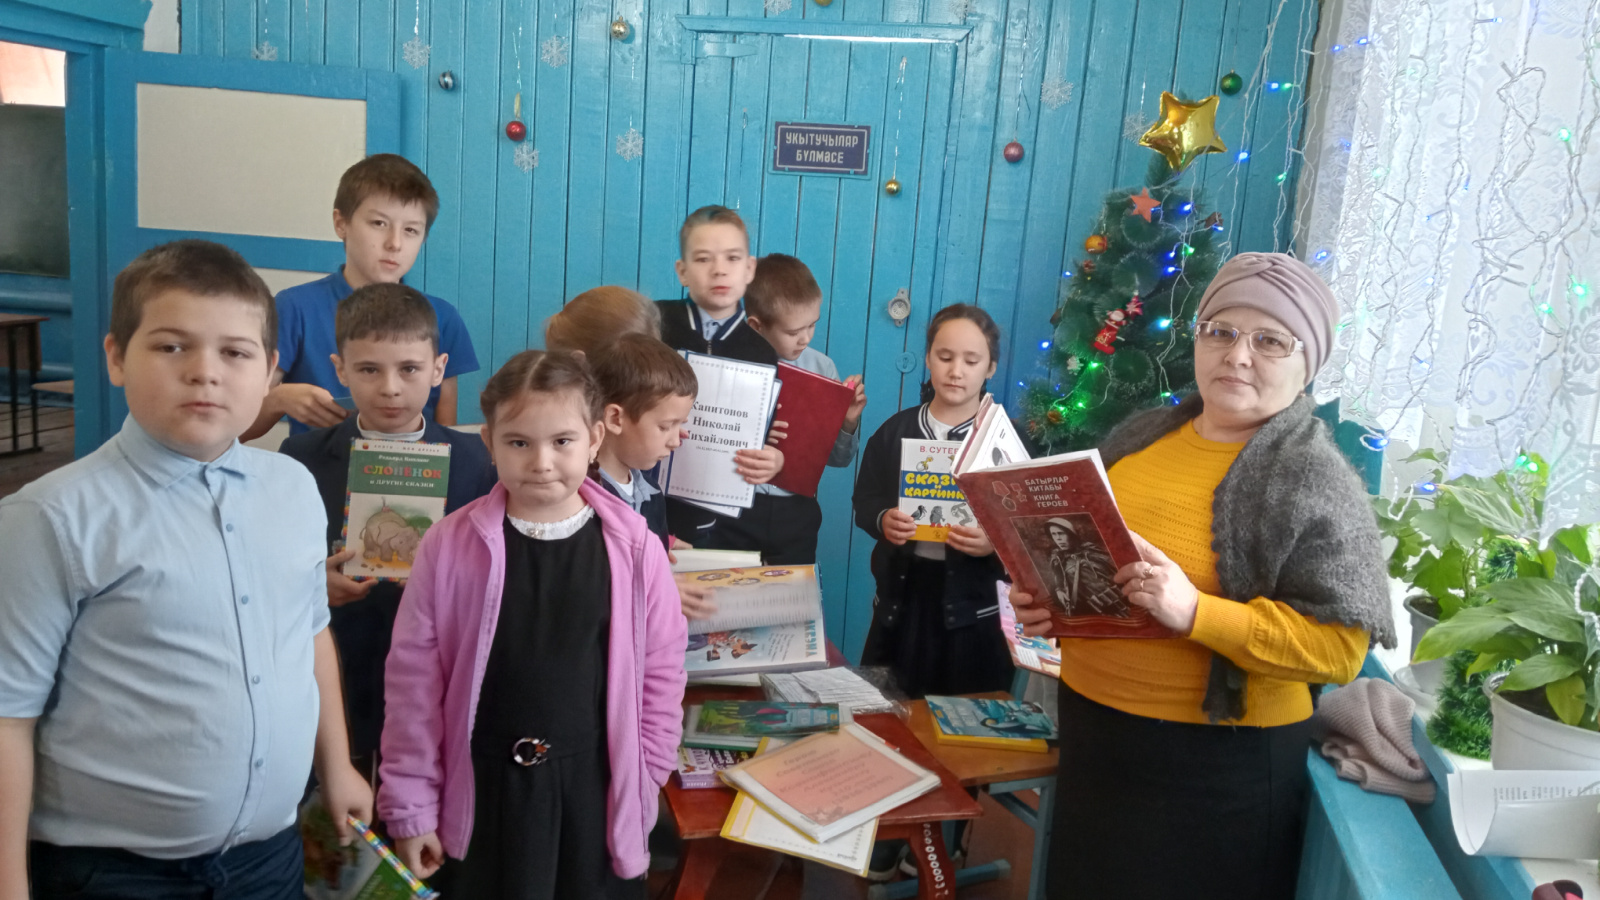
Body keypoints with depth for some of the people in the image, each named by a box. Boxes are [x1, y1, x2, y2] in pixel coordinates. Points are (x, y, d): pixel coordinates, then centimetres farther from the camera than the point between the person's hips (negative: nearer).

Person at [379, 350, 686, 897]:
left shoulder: (635, 548, -8)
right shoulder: (450, 546, -8)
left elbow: (661, 671, 0)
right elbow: (414, 678, -3)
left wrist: (644, 781, 0)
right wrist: (411, 805, 0)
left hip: (596, 790, 0)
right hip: (484, 790, 0)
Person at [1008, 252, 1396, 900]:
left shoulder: (1315, 481, -13)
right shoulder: (1144, 435, 6)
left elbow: (1340, 647, -20)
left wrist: (1195, 613, -30)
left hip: (1216, 767, -6)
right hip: (1090, 731, 6)